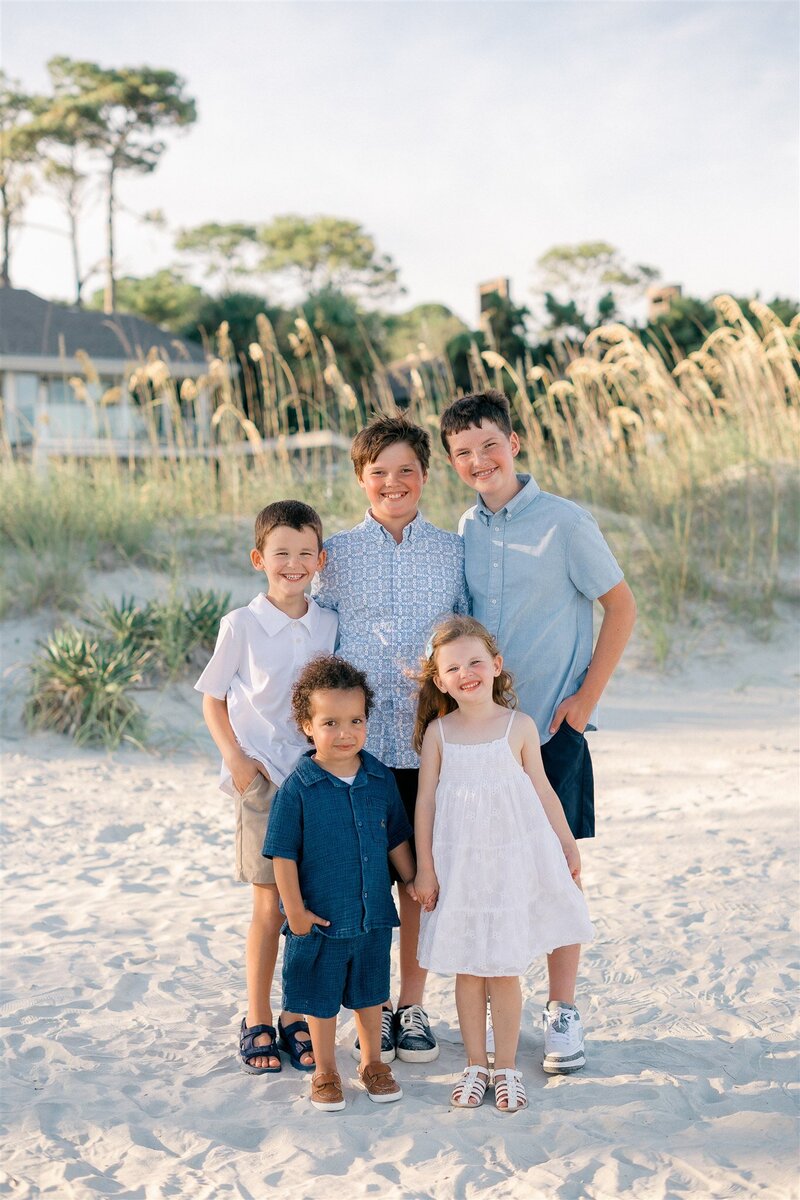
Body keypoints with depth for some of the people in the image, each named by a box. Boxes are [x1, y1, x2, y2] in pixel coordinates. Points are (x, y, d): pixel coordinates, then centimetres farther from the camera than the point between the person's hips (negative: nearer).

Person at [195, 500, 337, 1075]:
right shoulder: (242, 625, -4)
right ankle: (258, 1022, 16)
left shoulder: (329, 624, 4)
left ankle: (298, 1018, 20)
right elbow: (213, 698, 3)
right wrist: (236, 759, -9)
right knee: (270, 905, 1)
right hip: (263, 779, -3)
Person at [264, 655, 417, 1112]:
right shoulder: (297, 788, -15)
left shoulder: (381, 779, -3)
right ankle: (326, 1072, 30)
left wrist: (415, 884, 12)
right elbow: (284, 854, -11)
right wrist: (295, 910, -11)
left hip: (374, 914, 3)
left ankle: (373, 1063, 37)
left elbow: (397, 839, 9)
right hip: (320, 919, -3)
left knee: (370, 993, 18)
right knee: (321, 999, 12)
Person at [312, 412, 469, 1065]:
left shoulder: (453, 552, 7)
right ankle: (373, 1006, 19)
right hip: (358, 740, 0)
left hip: (430, 741, 1)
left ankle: (413, 1004, 22)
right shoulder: (338, 553, 6)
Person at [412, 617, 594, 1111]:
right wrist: (425, 867, 0)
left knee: (505, 969, 3)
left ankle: (507, 1068, 17)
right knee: (467, 968, 8)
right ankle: (475, 1066, 21)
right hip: (458, 863, 1)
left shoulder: (520, 727, -3)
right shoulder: (437, 732, -1)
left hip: (512, 860, -1)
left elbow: (543, 791, 6)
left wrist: (568, 845, 10)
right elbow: (426, 800, 1)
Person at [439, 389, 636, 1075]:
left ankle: (563, 1011, 14)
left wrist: (586, 697, -8)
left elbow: (622, 607, -5)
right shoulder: (466, 530, 7)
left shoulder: (564, 522, -8)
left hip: (552, 725, -4)